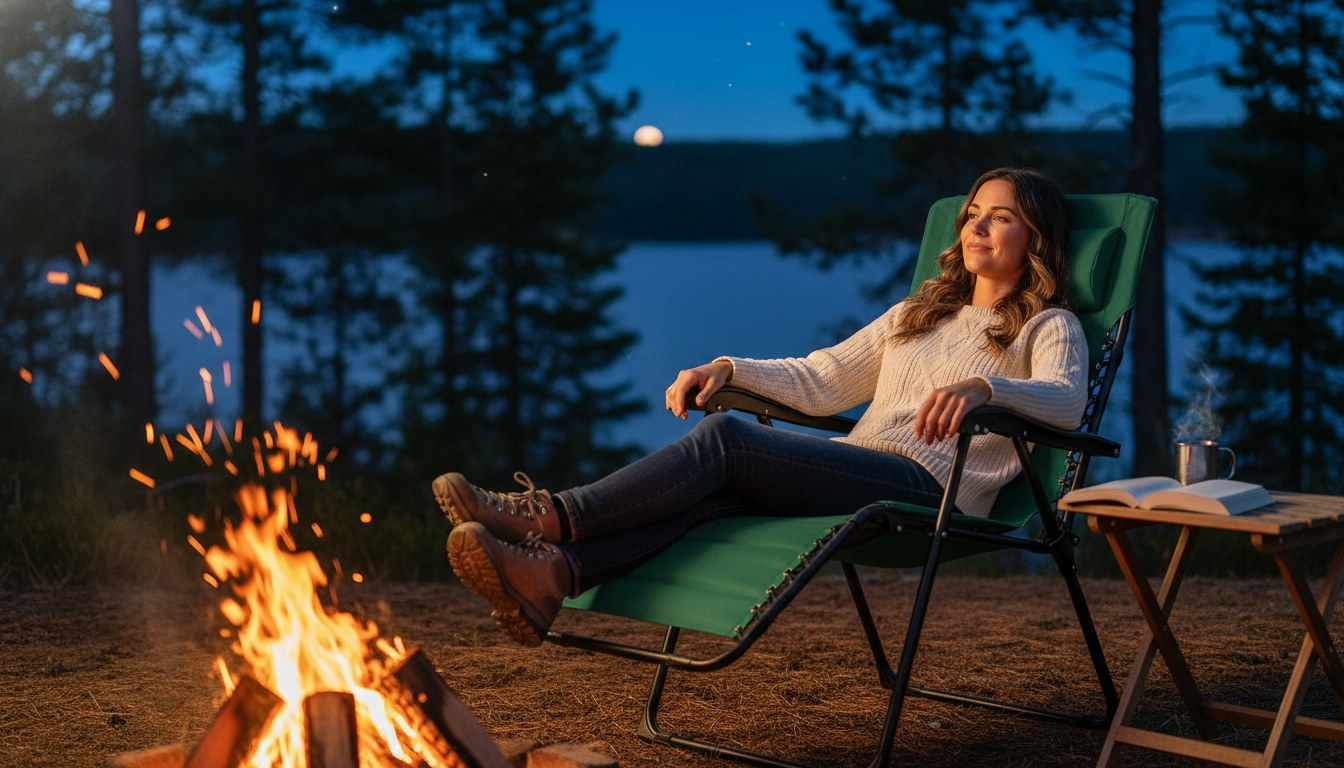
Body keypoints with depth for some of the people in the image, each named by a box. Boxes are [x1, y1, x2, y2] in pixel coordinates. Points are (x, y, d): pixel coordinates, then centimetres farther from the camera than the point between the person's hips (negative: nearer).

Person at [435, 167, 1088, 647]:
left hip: (927, 488, -5)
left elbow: (1066, 401, -11)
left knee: (726, 437, -26)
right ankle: (553, 573, -48)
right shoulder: (916, 315, 32)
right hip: (855, 472, 6)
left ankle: (553, 516, -31)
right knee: (715, 496, -29)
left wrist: (982, 387, -32)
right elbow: (821, 381, 27)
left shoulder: (1048, 328, 11)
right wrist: (729, 369, 11)